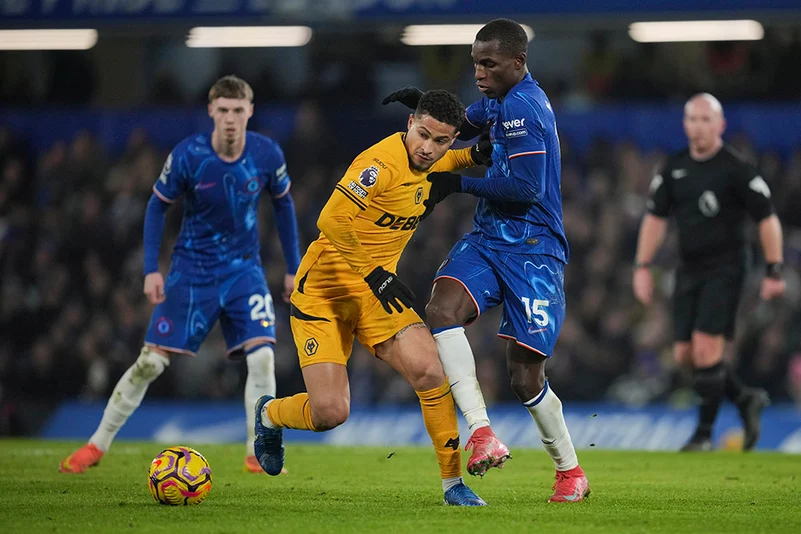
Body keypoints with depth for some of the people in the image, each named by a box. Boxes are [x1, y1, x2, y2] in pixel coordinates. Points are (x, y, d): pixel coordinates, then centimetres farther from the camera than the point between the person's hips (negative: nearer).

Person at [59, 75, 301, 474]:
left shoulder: (267, 155, -11)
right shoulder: (187, 155, -17)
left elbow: (283, 204, 6)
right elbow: (157, 205, -4)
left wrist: (293, 267, 8)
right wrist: (151, 269, -9)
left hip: (243, 269, 1)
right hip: (192, 270, -1)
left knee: (262, 355, -17)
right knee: (151, 360, -3)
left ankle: (257, 454, -3)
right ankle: (97, 445, 11)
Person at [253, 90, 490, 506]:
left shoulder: (424, 164, 3)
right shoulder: (382, 163, -23)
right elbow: (331, 221, -31)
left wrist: (473, 157, 10)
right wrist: (376, 275, -35)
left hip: (375, 290, 7)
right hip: (323, 293, -7)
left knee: (431, 372, -17)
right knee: (329, 414, -13)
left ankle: (453, 483, -5)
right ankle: (269, 414, 23)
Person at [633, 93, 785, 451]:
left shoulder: (736, 170, -10)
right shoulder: (674, 168, 6)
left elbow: (767, 219, -6)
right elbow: (655, 218, 14)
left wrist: (774, 271, -9)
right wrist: (642, 267, 8)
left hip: (725, 269, -6)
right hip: (689, 270, 6)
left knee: (706, 348, -14)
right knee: (685, 354, 4)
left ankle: (704, 434, -3)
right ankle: (746, 399, 25)